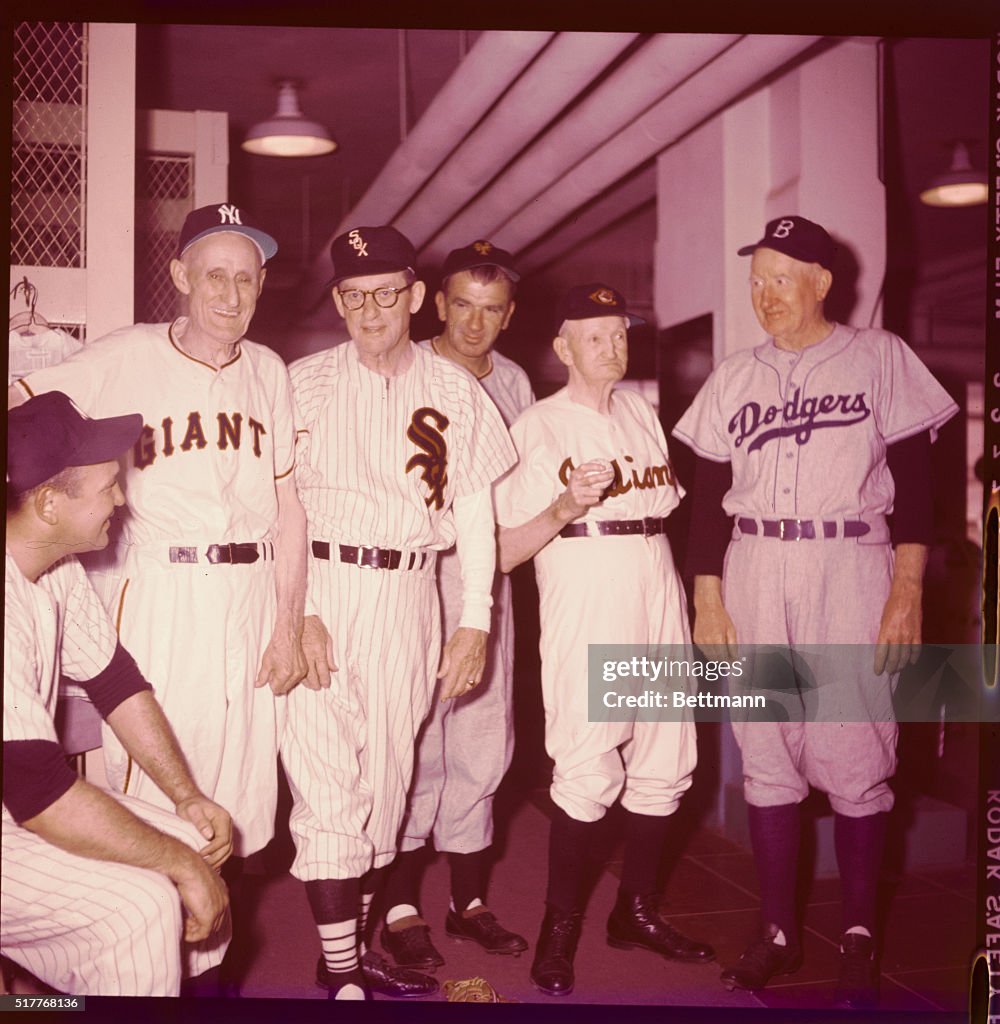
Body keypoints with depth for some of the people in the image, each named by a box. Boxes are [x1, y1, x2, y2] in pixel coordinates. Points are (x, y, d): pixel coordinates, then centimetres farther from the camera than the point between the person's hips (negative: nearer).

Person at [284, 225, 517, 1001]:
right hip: (322, 589, -2)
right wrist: (297, 612, -13)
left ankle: (359, 944, 26)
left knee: (387, 776, 10)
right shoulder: (306, 384, 0)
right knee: (328, 777, -6)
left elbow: (475, 513, 6)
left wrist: (474, 624, 1)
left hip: (410, 596, 3)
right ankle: (341, 974, 5)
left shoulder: (455, 391, 6)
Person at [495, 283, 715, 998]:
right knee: (589, 773, -11)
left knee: (666, 764, 6)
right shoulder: (536, 427, 0)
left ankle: (636, 911, 22)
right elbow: (504, 553, -6)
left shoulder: (641, 412, 17)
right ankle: (560, 925, 6)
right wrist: (565, 506, -22)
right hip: (584, 614, -6)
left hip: (658, 603, 6)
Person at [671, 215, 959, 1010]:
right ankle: (780, 933, 19)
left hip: (851, 568, -3)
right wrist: (707, 602, 4)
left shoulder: (880, 359, 2)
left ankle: (859, 938, 13)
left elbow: (915, 483, -1)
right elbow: (710, 499, 10)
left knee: (856, 761, -3)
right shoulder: (736, 378, 11)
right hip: (753, 572, 3)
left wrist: (908, 594, -9)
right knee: (766, 758, 6)